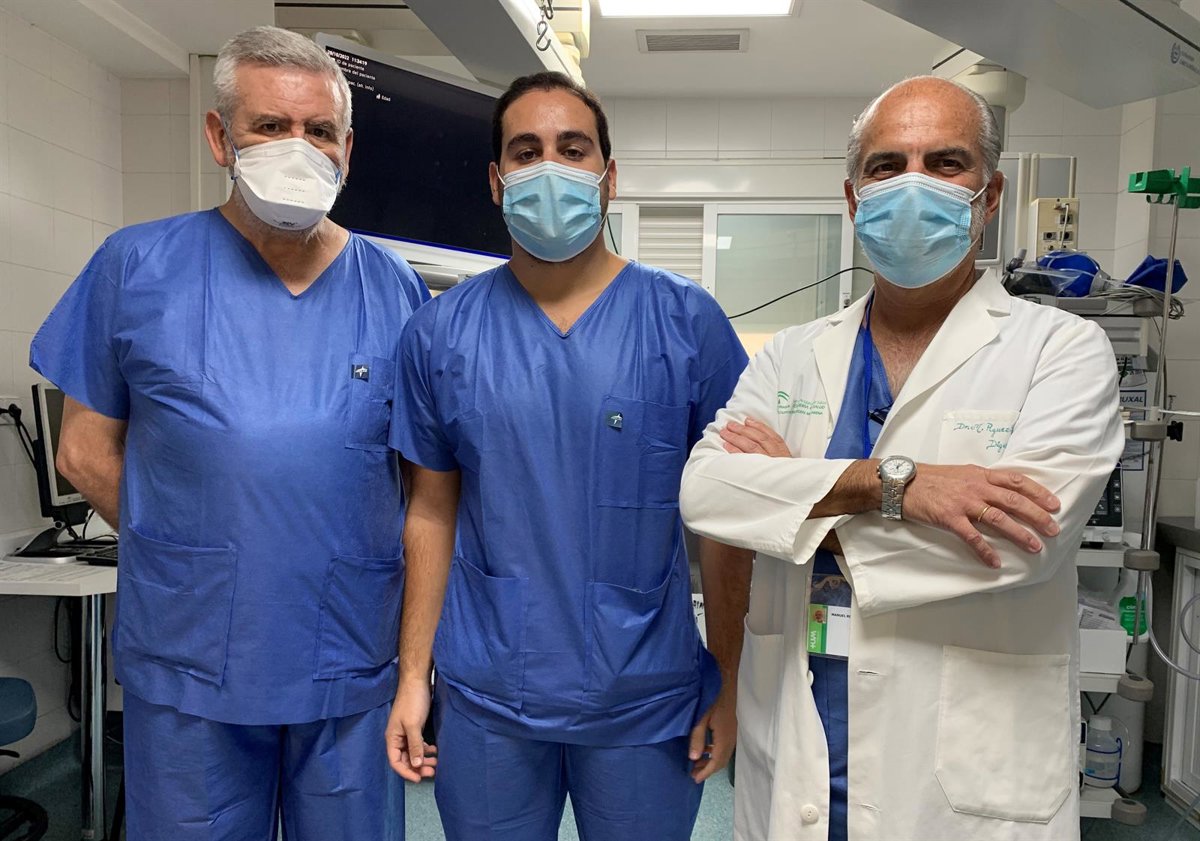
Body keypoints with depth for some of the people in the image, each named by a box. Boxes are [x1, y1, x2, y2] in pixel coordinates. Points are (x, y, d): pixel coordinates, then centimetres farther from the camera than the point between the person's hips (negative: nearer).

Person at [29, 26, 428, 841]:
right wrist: (199, 556, 1)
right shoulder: (138, 266, -3)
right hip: (188, 661, 0)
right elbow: (89, 450, 3)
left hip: (355, 665, 1)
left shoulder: (395, 288, 0)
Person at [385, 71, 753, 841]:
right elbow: (433, 512, 4)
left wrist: (732, 683, -3)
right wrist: (413, 675, 3)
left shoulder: (687, 321, -6)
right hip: (484, 698, 1)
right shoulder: (442, 332, -2)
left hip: (646, 698, -1)